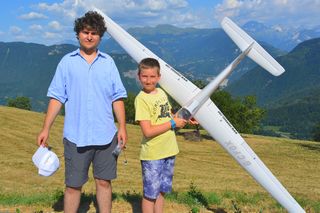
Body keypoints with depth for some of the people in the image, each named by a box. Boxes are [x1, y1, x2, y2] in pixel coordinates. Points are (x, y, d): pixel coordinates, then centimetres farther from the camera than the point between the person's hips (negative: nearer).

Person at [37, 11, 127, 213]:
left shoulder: (108, 62, 8)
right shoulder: (67, 62, 5)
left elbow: (117, 98, 7)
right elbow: (57, 98, 3)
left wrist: (122, 127, -1)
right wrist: (46, 129, -2)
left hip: (106, 135, 1)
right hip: (76, 136, -1)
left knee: (104, 182, 10)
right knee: (73, 185, 7)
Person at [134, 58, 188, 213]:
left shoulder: (161, 92, 6)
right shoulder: (141, 99, -16)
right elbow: (148, 131, -22)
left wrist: (181, 118, 3)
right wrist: (173, 123, -16)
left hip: (169, 151, 7)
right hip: (152, 155, -7)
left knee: (161, 191, 19)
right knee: (150, 194, 7)